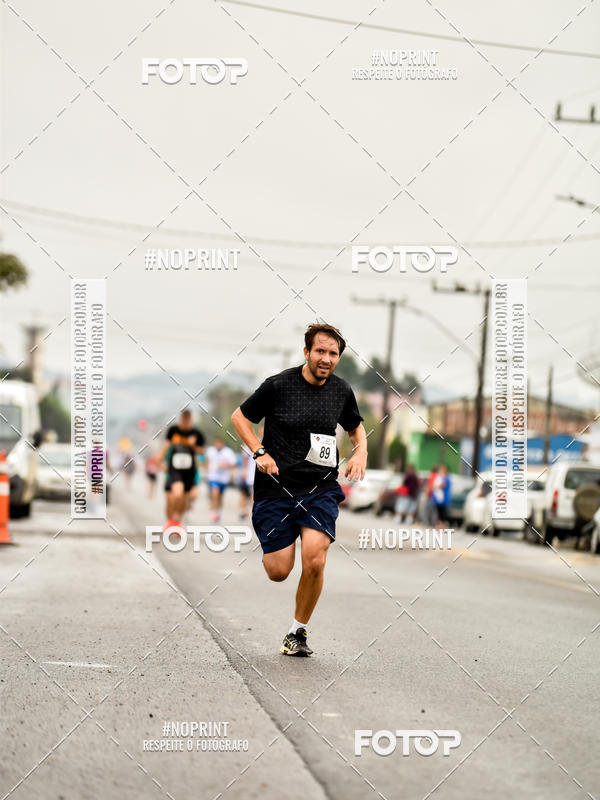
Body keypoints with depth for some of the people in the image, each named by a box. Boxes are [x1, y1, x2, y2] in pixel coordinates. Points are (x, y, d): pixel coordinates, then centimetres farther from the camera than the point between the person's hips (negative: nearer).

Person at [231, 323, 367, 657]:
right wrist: (260, 452, -10)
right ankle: (272, 546, 38)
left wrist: (360, 454, 3)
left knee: (314, 563, -17)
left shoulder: (342, 390, 3)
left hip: (321, 489, 2)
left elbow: (356, 426, 23)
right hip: (276, 488, -2)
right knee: (279, 572, -2)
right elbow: (240, 417, 3)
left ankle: (298, 631, 5)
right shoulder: (278, 385, -9)